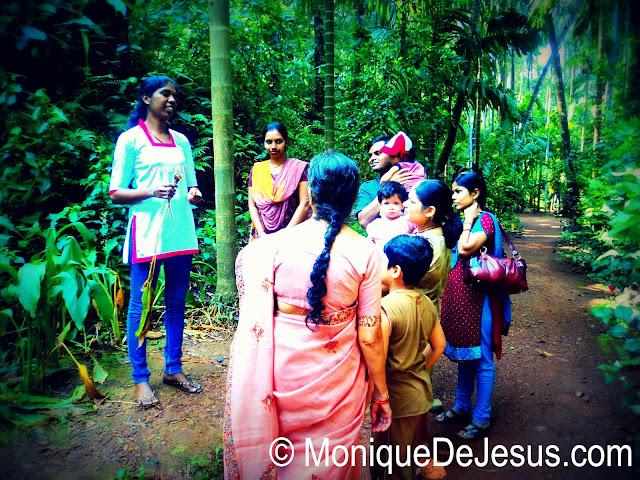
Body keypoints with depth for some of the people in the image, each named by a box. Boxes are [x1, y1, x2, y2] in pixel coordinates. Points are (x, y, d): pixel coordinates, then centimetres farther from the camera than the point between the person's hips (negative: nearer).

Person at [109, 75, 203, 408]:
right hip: (147, 231, -5)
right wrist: (151, 191, -18)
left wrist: (193, 194, -1)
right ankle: (140, 378, 14)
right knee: (140, 305, 2)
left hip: (180, 229, 5)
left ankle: (173, 369, 23)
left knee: (177, 302, 10)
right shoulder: (130, 139, 0)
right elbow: (116, 193, -2)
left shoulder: (181, 141, 16)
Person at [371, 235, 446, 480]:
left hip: (396, 401, -8)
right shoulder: (426, 303, -3)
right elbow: (439, 345, 9)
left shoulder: (385, 308, -27)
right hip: (422, 393, 8)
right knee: (414, 457, 28)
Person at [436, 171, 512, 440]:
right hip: (459, 295, 9)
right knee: (464, 353, 19)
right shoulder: (467, 221, 12)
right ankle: (462, 407, 33)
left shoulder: (485, 219, -12)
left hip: (478, 296, -9)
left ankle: (481, 420, 14)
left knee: (481, 359, 2)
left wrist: (468, 221, -16)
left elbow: (465, 249, -26)